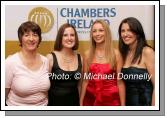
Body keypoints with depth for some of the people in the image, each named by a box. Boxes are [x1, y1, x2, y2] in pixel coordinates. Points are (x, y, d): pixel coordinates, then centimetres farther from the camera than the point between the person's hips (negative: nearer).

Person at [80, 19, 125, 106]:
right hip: (91, 99, 2)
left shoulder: (115, 54, -5)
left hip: (111, 99, -2)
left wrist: (123, 105, -5)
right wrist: (81, 103, 4)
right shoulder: (87, 54, 1)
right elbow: (85, 81, 4)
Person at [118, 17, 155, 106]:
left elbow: (157, 85, -16)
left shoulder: (147, 52, -13)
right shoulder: (124, 53, 4)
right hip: (128, 102, 6)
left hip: (146, 102, -6)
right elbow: (122, 82, 10)